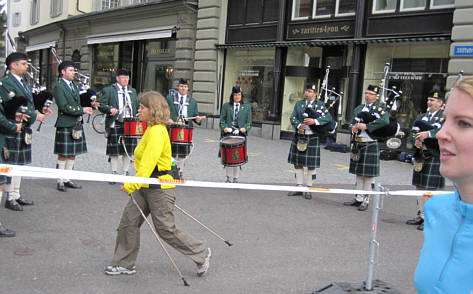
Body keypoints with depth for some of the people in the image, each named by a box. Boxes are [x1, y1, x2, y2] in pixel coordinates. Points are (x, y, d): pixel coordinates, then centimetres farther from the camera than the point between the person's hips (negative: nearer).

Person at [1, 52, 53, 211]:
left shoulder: (23, 81, 17)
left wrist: (40, 110, 5)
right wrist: (35, 116, -18)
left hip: (24, 130, 9)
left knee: (19, 164, 15)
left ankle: (16, 195, 24)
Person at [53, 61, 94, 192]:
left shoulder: (74, 86, 16)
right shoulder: (59, 86, -9)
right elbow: (64, 107, -16)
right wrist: (82, 110, -17)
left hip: (76, 124, 8)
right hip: (65, 125, -8)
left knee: (72, 154, 11)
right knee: (63, 155, -1)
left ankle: (67, 180, 20)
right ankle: (60, 181, 9)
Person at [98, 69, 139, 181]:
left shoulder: (132, 91, 16)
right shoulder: (108, 90, 1)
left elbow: (137, 106, 22)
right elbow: (101, 105, -4)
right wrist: (110, 109, -22)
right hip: (115, 125, -4)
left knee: (128, 151, 8)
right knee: (114, 151, 0)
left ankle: (125, 173, 18)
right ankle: (114, 173, 10)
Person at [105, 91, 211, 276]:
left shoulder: (157, 131, -21)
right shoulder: (152, 129, 11)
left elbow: (149, 162, -28)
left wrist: (132, 184, -27)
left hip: (159, 188, -10)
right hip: (145, 187, 10)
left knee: (166, 230, 3)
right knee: (128, 222, 8)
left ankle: (201, 254, 20)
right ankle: (124, 265, 21)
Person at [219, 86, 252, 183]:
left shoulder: (247, 107, 12)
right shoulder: (226, 106, 12)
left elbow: (249, 122, 9)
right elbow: (222, 119, 8)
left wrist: (245, 128, -11)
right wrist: (224, 128, -11)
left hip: (240, 135, 0)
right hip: (228, 134, 0)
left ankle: (235, 178, 8)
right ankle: (229, 178, 13)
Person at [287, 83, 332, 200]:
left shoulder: (320, 105, 2)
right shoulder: (299, 104, 11)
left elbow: (329, 118, -9)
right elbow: (293, 118, 2)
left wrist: (315, 121, -23)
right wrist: (299, 125, -18)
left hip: (312, 138, -3)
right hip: (299, 137, 3)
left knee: (311, 165, 1)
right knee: (298, 163, 8)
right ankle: (299, 187, 19)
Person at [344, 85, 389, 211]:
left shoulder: (380, 108, -3)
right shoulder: (359, 108, 17)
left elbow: (385, 121, -20)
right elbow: (353, 121, 16)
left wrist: (366, 126, -22)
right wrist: (354, 127, -9)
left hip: (370, 145, -6)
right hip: (358, 144, 6)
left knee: (368, 174, -2)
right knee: (359, 173, 11)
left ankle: (366, 200, 5)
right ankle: (358, 199, 18)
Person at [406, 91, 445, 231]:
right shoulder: (421, 117, 18)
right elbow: (413, 132, 11)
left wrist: (428, 134, -32)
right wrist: (416, 141, -9)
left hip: (435, 158, -6)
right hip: (421, 157, 7)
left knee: (432, 189, -7)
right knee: (420, 187, 12)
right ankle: (421, 215, 23)